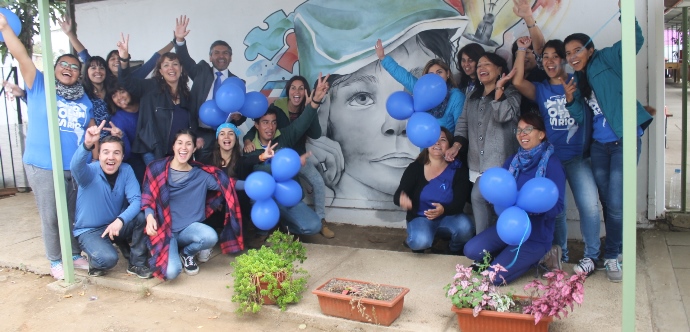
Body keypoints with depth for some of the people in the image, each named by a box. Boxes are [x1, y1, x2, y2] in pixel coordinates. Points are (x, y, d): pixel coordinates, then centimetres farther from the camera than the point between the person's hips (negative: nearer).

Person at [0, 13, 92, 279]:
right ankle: (55, 261, 20)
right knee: (50, 217, 5)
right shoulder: (39, 87, 1)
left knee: (75, 215, 13)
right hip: (43, 168, -3)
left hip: (77, 168, 3)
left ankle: (76, 255, 29)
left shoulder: (85, 101, 11)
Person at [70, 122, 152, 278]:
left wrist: (120, 220, -38)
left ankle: (137, 263, -6)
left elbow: (136, 200, -19)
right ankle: (95, 261, 7)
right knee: (108, 259, -32)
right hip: (89, 230, -4)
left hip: (116, 225, 4)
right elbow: (75, 166, -44)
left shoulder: (126, 170, -9)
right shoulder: (90, 172, -18)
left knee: (142, 216, -26)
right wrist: (87, 145, -64)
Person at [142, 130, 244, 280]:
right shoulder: (158, 168, -3)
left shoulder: (200, 175, 2)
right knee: (171, 272, -27)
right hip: (164, 229, -2)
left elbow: (226, 184, -1)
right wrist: (149, 217, -21)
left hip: (189, 227, 2)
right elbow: (147, 199, -2)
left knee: (211, 237, -33)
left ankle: (187, 253, 6)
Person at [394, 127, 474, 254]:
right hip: (421, 217, -2)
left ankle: (455, 250, 4)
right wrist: (402, 200, -44)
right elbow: (397, 195, -16)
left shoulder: (459, 169, -10)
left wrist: (444, 210, -40)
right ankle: (414, 241, 7)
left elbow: (459, 203, -16)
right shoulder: (415, 168, -10)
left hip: (448, 217, 2)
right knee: (421, 241, -34)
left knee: (465, 227, -31)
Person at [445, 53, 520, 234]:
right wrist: (456, 145, 0)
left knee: (478, 196, -16)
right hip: (477, 161, 6)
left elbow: (503, 115, -19)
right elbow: (463, 122, 14)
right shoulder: (473, 96, 18)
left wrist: (499, 88, -19)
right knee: (486, 201, 8)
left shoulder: (510, 93, -1)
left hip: (499, 161, -6)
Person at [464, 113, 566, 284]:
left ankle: (535, 258, 8)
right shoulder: (513, 161, 8)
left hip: (536, 235, -6)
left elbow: (557, 205, -16)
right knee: (471, 250, -13)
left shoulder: (552, 164, -11)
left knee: (495, 276, -16)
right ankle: (506, 255, 12)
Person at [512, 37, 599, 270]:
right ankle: (560, 254, 25)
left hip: (579, 157, -2)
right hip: (551, 159, 2)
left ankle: (591, 255, 2)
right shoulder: (540, 89, 10)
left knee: (589, 206, -16)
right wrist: (522, 50, -3)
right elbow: (517, 82, -8)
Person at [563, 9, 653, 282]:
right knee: (607, 203, 12)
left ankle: (611, 257, 13)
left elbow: (635, 41, -17)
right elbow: (582, 118, 6)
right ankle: (615, 248, 28)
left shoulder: (605, 60, -3)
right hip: (599, 145, 6)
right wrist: (570, 100, -10)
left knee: (616, 205, -4)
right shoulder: (578, 81, 12)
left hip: (625, 141, -6)